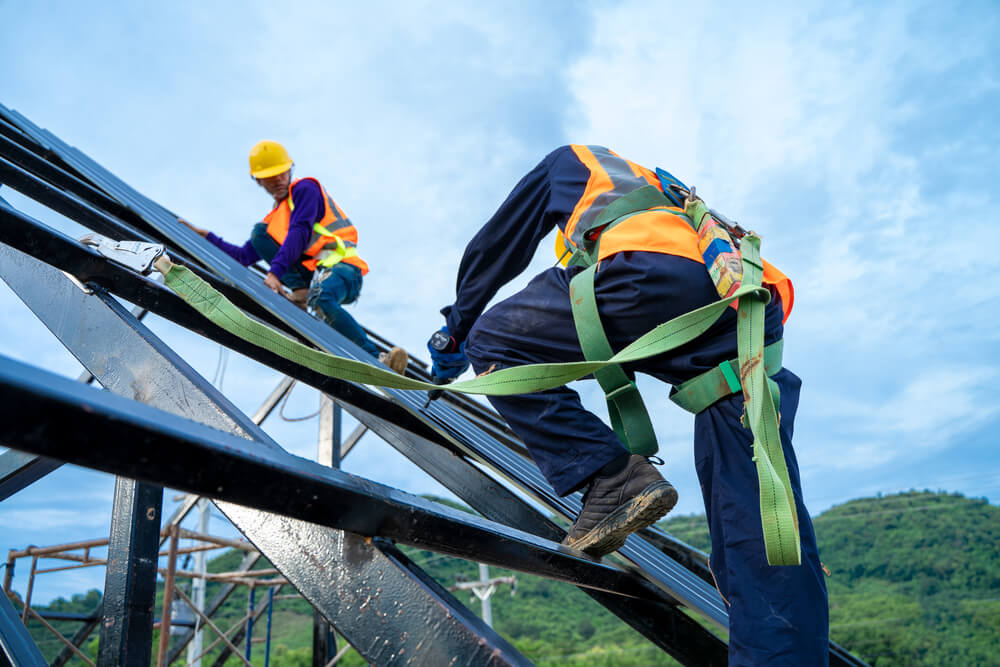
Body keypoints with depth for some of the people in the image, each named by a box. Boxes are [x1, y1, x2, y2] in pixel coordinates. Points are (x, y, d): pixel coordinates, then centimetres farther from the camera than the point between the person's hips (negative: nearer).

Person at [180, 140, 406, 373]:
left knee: (319, 298, -40)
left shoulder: (305, 188, 7)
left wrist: (275, 271, -21)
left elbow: (300, 233, -11)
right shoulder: (274, 219, 28)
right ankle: (301, 293, -17)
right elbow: (243, 257, 28)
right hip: (311, 275, 7)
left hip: (342, 269, -7)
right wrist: (207, 237, 25)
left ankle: (378, 360, -39)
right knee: (260, 232, 0)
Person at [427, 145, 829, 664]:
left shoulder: (569, 161, 34)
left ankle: (612, 480, -6)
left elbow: (495, 247, 35)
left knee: (494, 342, 7)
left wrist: (455, 330, 46)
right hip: (754, 309, 7)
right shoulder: (668, 191, 48)